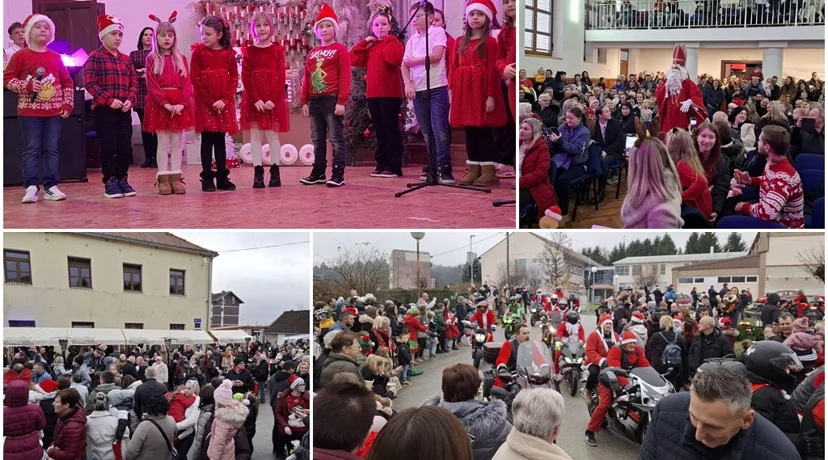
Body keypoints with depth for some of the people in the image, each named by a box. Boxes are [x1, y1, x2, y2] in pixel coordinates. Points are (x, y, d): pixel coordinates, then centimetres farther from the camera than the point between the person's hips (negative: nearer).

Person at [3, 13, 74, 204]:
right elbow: (7, 79, -2)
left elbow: (67, 82, 13)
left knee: (52, 149, 4)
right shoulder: (20, 55, -1)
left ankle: (51, 187, 9)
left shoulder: (56, 57, 8)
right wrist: (28, 86, -16)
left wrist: (68, 104, 4)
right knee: (32, 149, -2)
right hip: (30, 111, -3)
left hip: (54, 112, 3)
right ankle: (31, 187, 0)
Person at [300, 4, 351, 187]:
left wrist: (341, 101, -16)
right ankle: (318, 173, 17)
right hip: (315, 101, 6)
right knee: (317, 139, 10)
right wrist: (305, 101, 10)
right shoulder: (312, 53, 16)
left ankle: (338, 174, -1)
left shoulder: (340, 49, -1)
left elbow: (345, 76, -9)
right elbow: (307, 78, 17)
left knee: (336, 138, -3)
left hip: (332, 99, -6)